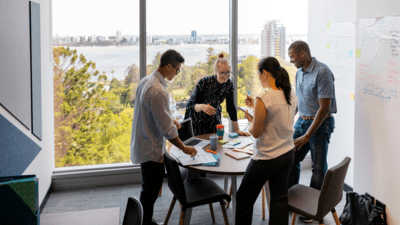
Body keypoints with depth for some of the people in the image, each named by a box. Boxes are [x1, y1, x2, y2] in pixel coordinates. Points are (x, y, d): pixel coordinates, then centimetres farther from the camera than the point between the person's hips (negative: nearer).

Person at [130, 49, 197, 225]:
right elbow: (166, 130, -24)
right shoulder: (158, 91, -28)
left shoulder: (146, 80, 4)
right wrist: (184, 148, -13)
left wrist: (169, 119, 13)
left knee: (150, 187, 22)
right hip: (151, 148, -10)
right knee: (151, 190, 3)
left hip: (142, 143, 10)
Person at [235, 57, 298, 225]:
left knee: (244, 199, 11)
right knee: (280, 197, 17)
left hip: (266, 159, -7)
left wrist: (249, 119, 1)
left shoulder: (263, 99, -23)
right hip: (287, 153, 7)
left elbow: (256, 133, -17)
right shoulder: (291, 95, 0)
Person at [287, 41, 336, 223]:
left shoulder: (322, 72, -20)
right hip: (301, 120, 8)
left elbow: (324, 108, -21)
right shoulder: (299, 72, 7)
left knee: (318, 167, 3)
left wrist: (307, 136, -21)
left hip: (320, 123, -7)